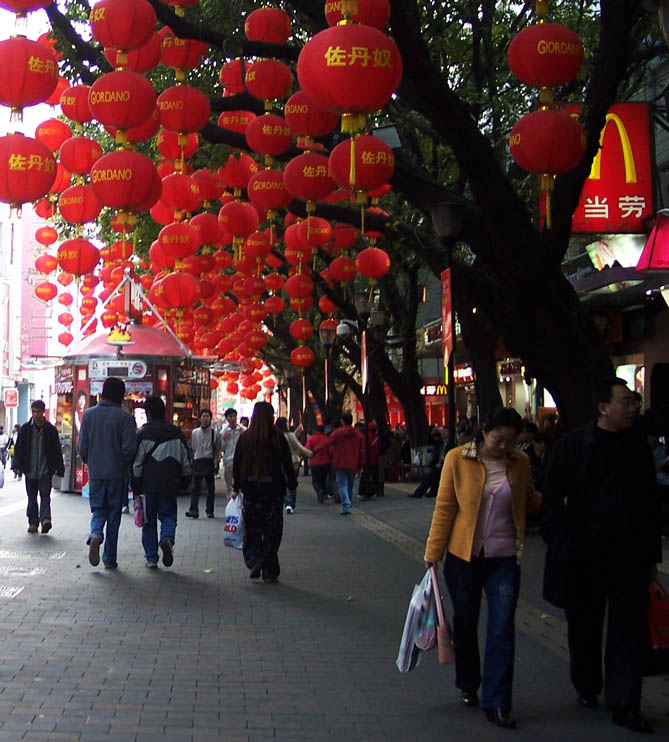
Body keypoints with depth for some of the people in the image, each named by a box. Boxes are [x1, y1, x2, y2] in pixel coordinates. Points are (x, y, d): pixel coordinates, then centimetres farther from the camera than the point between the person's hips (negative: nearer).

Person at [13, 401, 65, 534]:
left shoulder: (50, 429, -1)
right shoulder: (25, 428, 3)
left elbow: (57, 450, 2)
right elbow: (19, 447, 6)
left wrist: (59, 468, -1)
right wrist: (18, 464, -4)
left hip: (46, 470, -2)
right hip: (30, 470, 2)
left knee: (45, 495, -11)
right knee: (32, 497, 8)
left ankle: (45, 518, -20)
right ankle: (33, 522, 13)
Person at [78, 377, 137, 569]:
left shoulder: (88, 414, 0)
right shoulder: (125, 417, -9)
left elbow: (82, 447, 1)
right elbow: (129, 449, -13)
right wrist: (125, 466, 7)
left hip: (95, 473, 2)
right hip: (117, 474, -2)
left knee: (98, 510, 14)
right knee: (113, 514, 8)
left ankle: (95, 535, -16)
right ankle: (110, 558, 10)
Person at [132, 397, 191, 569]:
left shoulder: (142, 433, -4)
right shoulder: (176, 432, 6)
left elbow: (136, 462, -3)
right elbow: (185, 460, 9)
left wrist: (135, 487, 2)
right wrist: (185, 478, 21)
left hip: (148, 483, -2)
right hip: (170, 484, 2)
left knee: (149, 519, 7)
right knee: (168, 515, 10)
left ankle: (151, 558, 7)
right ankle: (167, 539, -21)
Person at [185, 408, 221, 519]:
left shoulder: (215, 434, 3)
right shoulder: (194, 433, 10)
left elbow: (217, 450, 4)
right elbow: (193, 448, 15)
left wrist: (215, 463, -3)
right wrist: (192, 461, 11)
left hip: (210, 462, -1)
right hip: (197, 461, 1)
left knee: (211, 488, 6)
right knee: (196, 486, -7)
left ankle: (209, 510, 14)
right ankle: (193, 510, -12)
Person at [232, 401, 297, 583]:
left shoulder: (244, 437, 0)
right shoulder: (277, 437, -6)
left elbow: (237, 464, 4)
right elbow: (287, 464, -2)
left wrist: (236, 488, 11)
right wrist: (292, 485, 9)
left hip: (250, 489, 2)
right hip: (273, 489, -1)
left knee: (252, 529, 12)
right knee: (272, 530, 5)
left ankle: (254, 562, -3)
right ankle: (269, 572, 5)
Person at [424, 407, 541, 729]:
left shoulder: (519, 463, 0)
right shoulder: (458, 459, -7)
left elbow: (529, 501, 13)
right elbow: (444, 508, -3)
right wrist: (433, 552, -3)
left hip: (504, 558, 1)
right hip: (464, 557, -1)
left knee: (502, 630, -2)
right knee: (465, 625, 13)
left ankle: (496, 703, 4)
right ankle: (468, 686, 35)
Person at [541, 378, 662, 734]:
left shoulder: (639, 447, 5)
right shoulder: (573, 444, -4)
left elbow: (649, 504, 10)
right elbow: (553, 498, -2)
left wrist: (651, 554, 7)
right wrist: (558, 545, -8)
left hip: (629, 554, 2)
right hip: (583, 553, -2)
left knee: (627, 629, 1)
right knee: (584, 627, 13)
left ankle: (624, 705, 7)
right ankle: (586, 687, 33)